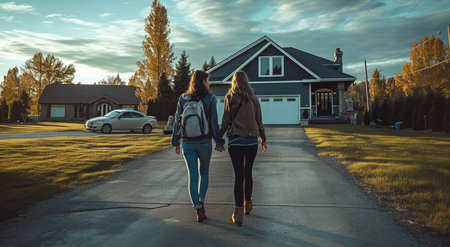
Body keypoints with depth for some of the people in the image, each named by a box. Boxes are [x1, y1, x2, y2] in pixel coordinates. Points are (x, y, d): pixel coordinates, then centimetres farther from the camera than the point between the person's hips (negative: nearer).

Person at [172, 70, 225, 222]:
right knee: (204, 173, 21)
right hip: (204, 142, -1)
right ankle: (201, 201, 15)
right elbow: (213, 122, -6)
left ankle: (198, 210, 1)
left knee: (192, 176, 6)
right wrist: (219, 142, 2)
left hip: (187, 143, 2)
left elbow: (177, 121, 3)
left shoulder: (183, 99, 1)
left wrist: (176, 142, 11)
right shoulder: (210, 99, -6)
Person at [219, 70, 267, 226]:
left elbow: (226, 121, -4)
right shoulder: (253, 99, 6)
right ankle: (247, 204, 32)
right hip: (252, 140, 2)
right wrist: (263, 140, 18)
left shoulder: (230, 98, -1)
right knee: (248, 173, 16)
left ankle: (238, 213, -3)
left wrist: (219, 139, 4)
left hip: (235, 140, -2)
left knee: (239, 175, -1)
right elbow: (259, 122, 9)